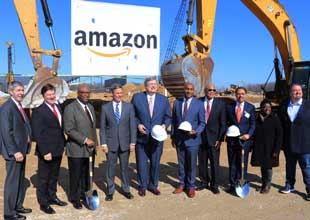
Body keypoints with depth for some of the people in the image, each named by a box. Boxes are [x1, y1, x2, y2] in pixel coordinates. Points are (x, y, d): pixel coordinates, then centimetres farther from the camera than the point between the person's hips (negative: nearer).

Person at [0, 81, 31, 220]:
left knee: (21, 181, 18)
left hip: (21, 150, 9)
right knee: (12, 181, 0)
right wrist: (15, 152, -20)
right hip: (13, 151, -9)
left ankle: (18, 206, 31)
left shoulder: (19, 106, 12)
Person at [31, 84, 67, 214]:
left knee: (54, 176, 20)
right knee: (43, 178, 7)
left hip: (58, 150, 7)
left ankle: (52, 197, 36)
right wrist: (45, 152, -19)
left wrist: (62, 144, 9)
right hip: (46, 151, -7)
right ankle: (43, 203, 20)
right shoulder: (38, 111, -13)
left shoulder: (58, 108, 9)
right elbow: (37, 134, -16)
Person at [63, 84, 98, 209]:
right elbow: (69, 130, -16)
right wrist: (85, 140, -18)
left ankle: (85, 195, 28)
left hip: (90, 148, 6)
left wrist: (94, 142, 12)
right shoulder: (70, 108, -10)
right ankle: (75, 199, 23)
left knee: (87, 175, 12)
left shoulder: (91, 107, 14)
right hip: (77, 149, -6)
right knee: (76, 176, 6)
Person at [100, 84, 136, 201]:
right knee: (110, 168, 7)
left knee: (124, 167, 12)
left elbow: (132, 125, 1)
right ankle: (110, 191, 22)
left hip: (125, 142, 1)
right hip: (111, 143, -1)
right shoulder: (105, 108, 0)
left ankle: (126, 189, 27)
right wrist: (103, 143, -5)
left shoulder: (129, 106, 2)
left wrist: (132, 142, -4)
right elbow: (102, 127, 1)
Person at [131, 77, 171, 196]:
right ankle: (142, 186, 27)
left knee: (155, 163, 12)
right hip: (142, 136, -1)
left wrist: (164, 125, -11)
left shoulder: (163, 99, 2)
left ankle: (153, 185, 31)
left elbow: (168, 117, 8)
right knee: (141, 163, 8)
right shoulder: (137, 97, -3)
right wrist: (138, 124, -12)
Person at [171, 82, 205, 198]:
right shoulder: (177, 102, 5)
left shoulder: (199, 104, -4)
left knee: (192, 164, 6)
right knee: (181, 163, 13)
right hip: (179, 139, 3)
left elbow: (202, 122, -2)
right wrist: (173, 136, 8)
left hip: (192, 139, -2)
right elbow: (174, 121, 10)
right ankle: (182, 184, 29)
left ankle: (191, 186, 22)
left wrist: (196, 132, -19)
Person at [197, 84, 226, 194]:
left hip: (214, 138, -1)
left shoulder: (220, 103, -1)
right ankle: (204, 182, 26)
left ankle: (214, 185, 18)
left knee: (214, 163, 4)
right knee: (202, 162, 10)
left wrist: (220, 139, -6)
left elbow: (222, 123, 0)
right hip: (201, 137, 1)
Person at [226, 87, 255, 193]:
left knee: (243, 163, 5)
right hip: (231, 139, 1)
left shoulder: (251, 107, 4)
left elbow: (253, 123, 3)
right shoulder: (229, 106, 6)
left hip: (244, 139, -1)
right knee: (232, 163, 7)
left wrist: (249, 134, -11)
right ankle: (233, 184, 17)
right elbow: (226, 122, 9)